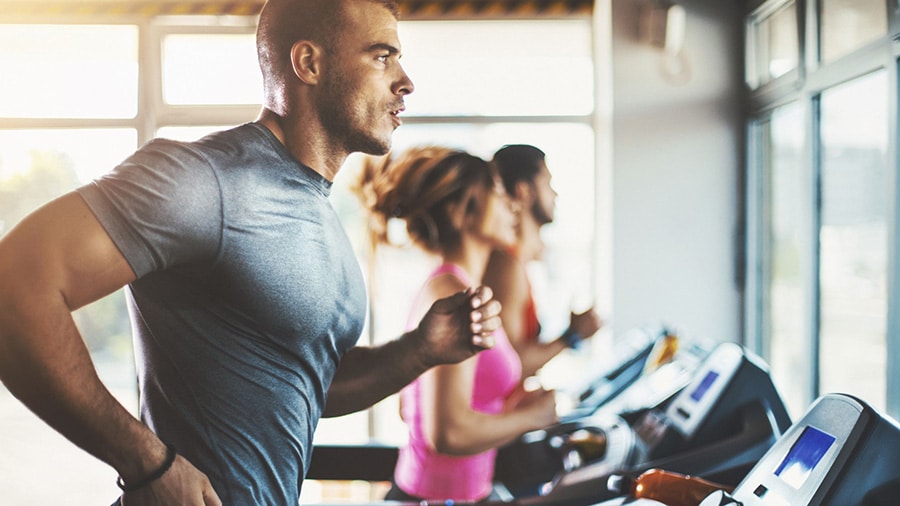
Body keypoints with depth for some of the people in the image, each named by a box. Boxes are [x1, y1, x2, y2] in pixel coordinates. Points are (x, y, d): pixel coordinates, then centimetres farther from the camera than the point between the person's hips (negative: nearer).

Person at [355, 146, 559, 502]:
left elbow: (410, 409, 17)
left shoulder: (449, 287, 10)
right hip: (441, 495, -9)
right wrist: (530, 417, -12)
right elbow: (448, 432, -27)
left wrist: (511, 404, 11)